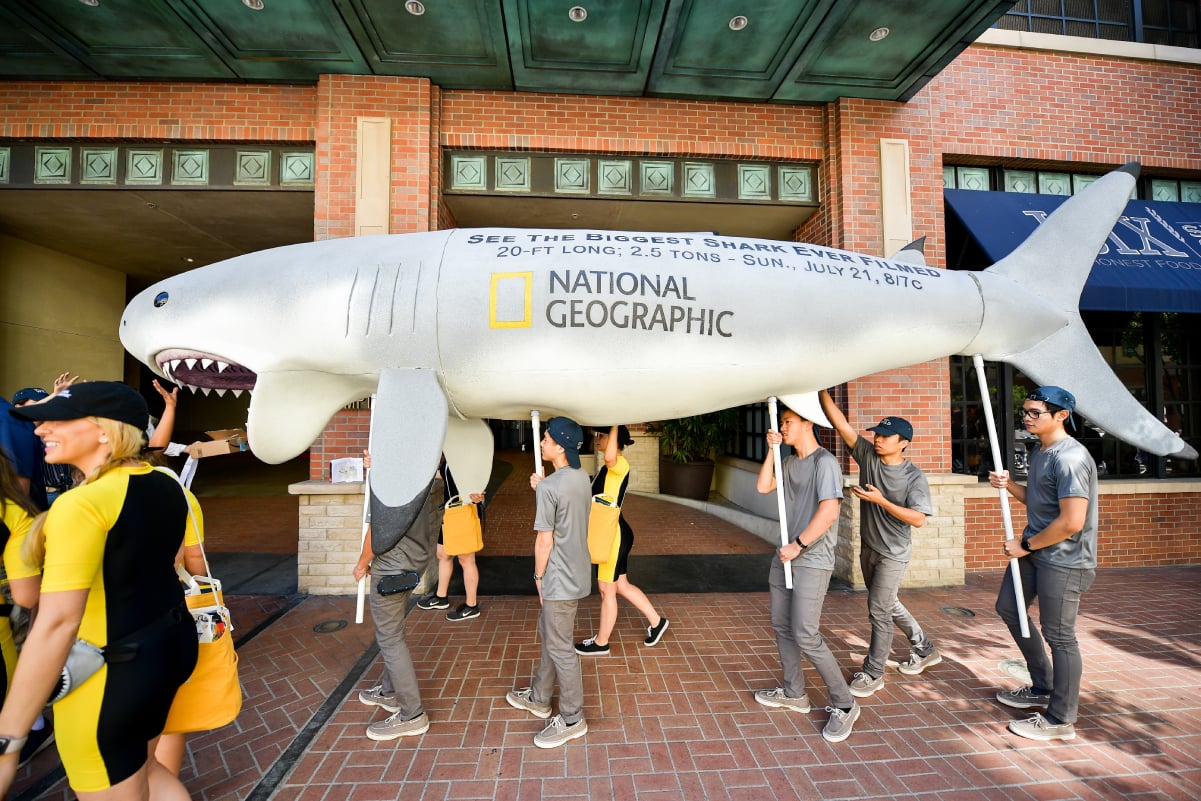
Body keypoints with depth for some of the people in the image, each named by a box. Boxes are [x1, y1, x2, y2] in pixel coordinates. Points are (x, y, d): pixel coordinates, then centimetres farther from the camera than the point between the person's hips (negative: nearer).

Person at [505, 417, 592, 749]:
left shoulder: (549, 487, -24)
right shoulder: (583, 479, 1)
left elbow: (545, 539, -19)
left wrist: (539, 576, -5)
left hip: (560, 580, -9)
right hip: (578, 573, 9)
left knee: (559, 647, 7)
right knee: (548, 633, 24)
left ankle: (572, 719, 24)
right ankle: (539, 697, 41)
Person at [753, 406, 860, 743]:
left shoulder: (825, 462, -15)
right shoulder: (789, 463, 10)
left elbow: (828, 513, -22)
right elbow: (763, 487, 4)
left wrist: (798, 545, -17)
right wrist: (772, 450, -2)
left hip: (811, 562, -8)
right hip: (785, 557, 8)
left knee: (806, 636, -7)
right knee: (781, 626, 14)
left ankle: (844, 705, 12)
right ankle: (794, 693, 29)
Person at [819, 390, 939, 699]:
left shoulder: (914, 476, -16)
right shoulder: (868, 455, -6)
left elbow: (918, 519, -21)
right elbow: (840, 423, -15)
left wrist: (881, 500, -30)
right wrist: (822, 392, -25)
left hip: (893, 553, -6)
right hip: (868, 546, 6)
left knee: (879, 609, -2)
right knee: (888, 604, 21)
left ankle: (873, 673, 15)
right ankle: (924, 649, 44)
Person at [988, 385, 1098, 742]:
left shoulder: (1070, 458, -22)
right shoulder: (1040, 451, 9)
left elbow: (1071, 522, -25)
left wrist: (1025, 545, -15)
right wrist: (1009, 485, -1)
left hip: (1063, 560, -10)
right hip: (1035, 551, 10)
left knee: (1059, 636, 2)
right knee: (1008, 607, 19)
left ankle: (1060, 720, 20)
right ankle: (1042, 688, 35)